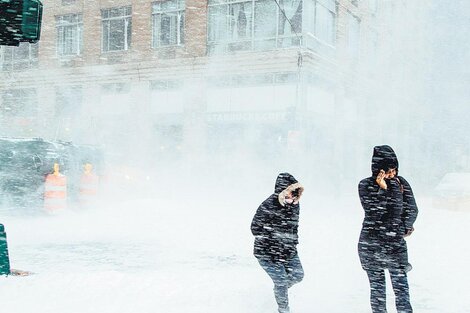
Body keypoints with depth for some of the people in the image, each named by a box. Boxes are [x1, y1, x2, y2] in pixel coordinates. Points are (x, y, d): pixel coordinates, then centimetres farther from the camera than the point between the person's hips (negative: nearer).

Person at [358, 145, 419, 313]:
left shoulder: (401, 183, 2)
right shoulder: (366, 185, -3)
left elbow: (411, 209, 5)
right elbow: (372, 210, -14)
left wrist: (403, 229, -1)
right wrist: (383, 189, -19)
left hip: (395, 243, 1)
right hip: (370, 244, 0)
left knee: (401, 288, -4)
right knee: (377, 288, 8)